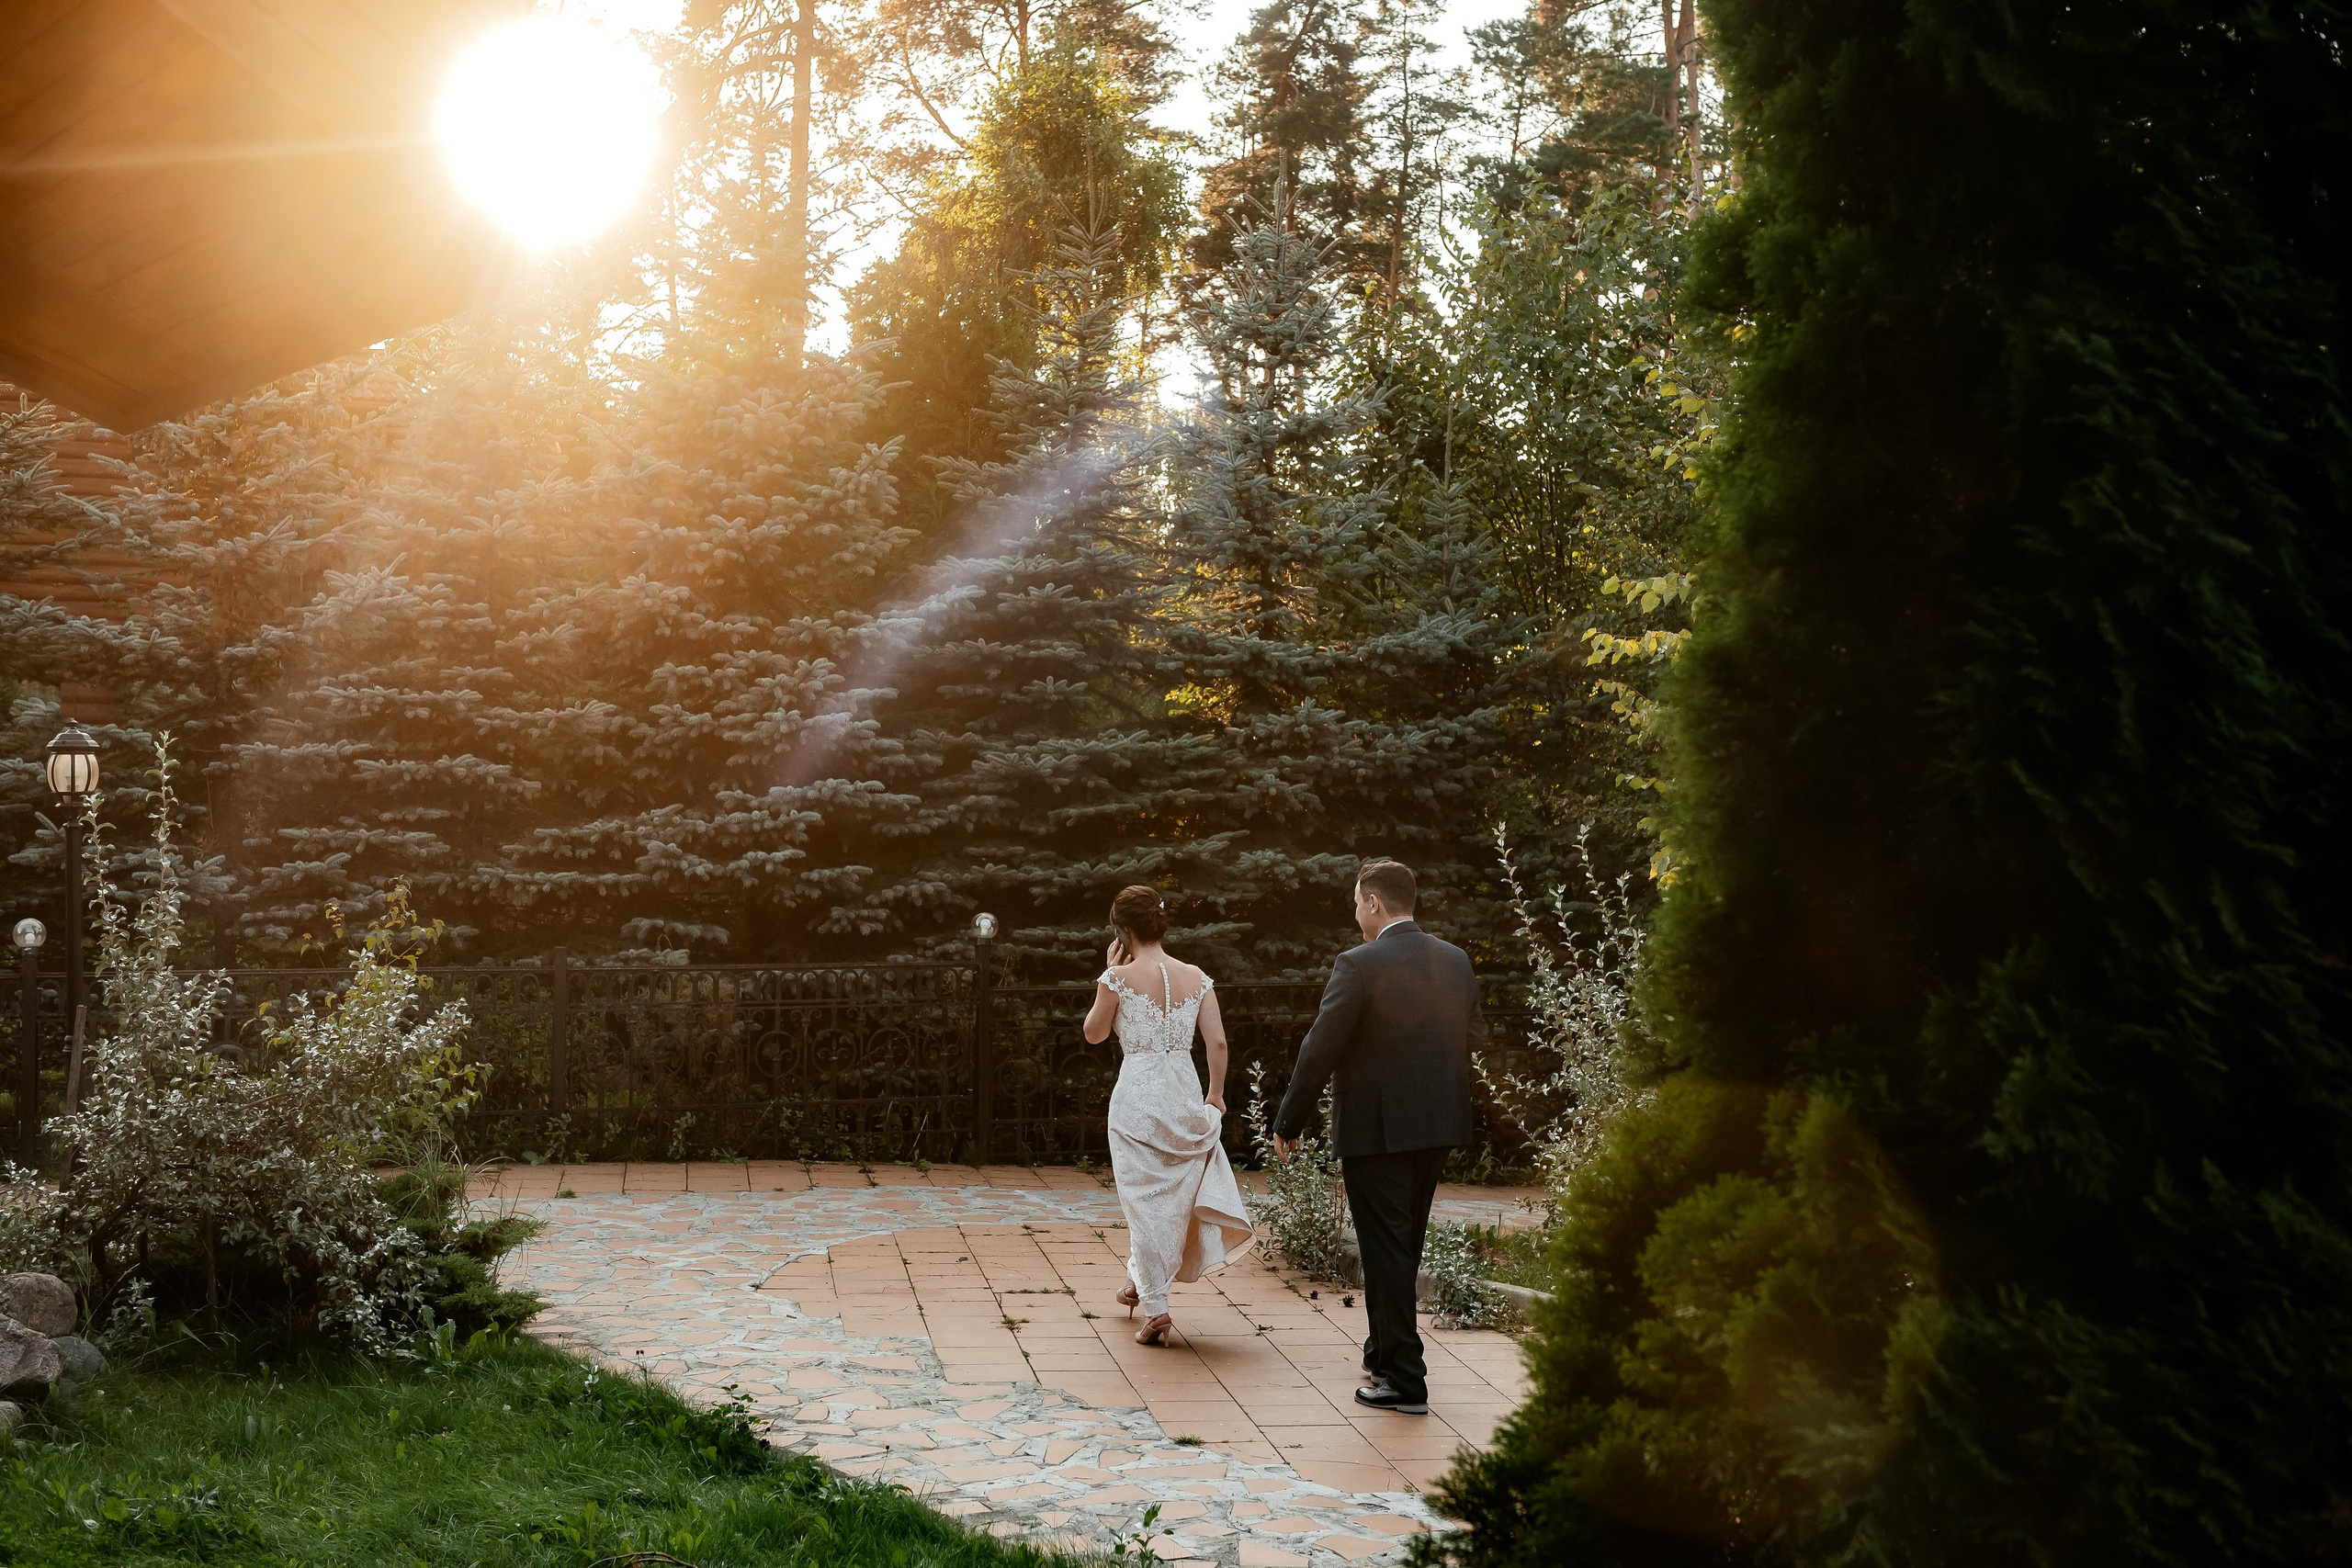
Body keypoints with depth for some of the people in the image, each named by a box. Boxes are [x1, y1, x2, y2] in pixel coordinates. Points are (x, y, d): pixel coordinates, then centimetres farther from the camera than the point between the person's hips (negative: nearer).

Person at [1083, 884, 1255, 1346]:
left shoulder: (1120, 976, -10)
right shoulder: (1195, 977, 2)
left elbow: (1094, 1034, 3)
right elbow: (1217, 1041, -1)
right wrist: (1216, 1096, 11)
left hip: (1137, 1095, -4)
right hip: (1184, 1092, 4)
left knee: (1146, 1199, 4)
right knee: (1171, 1192, 20)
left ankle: (1156, 1308, 2)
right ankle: (1139, 1282, 35)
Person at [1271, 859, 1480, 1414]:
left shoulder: (1359, 965, -16)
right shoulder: (1456, 960, 4)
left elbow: (1319, 1051, -15)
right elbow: (1474, 1037, 12)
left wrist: (1288, 1124, -6)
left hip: (1375, 1129, -7)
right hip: (1438, 1125, 7)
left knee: (1387, 1251, 1)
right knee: (1405, 1245, 20)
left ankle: (1404, 1380, 4)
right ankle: (1386, 1353, 34)